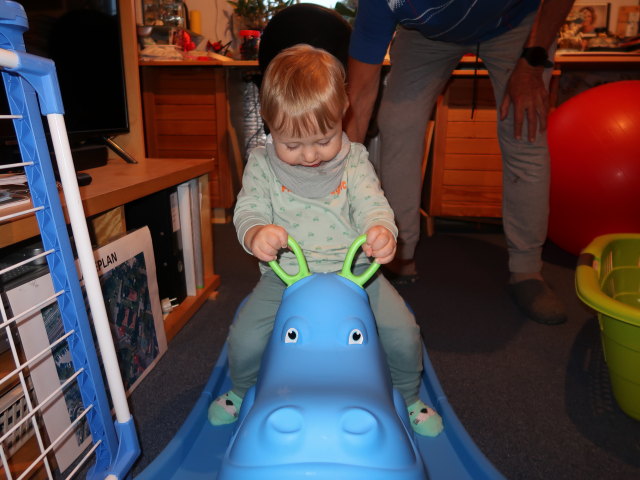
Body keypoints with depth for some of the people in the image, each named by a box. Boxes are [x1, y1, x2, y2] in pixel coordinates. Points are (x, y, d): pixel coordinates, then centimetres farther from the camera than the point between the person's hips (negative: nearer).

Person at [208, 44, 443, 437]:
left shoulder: (354, 160, 0)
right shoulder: (262, 163, 0)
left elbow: (372, 205, -9)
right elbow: (248, 210, -6)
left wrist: (382, 231, -35)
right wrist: (255, 234, -32)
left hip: (352, 271, 1)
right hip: (285, 276, 0)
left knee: (404, 332, -13)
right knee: (244, 340, -16)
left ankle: (410, 397, 22)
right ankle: (241, 391, 23)